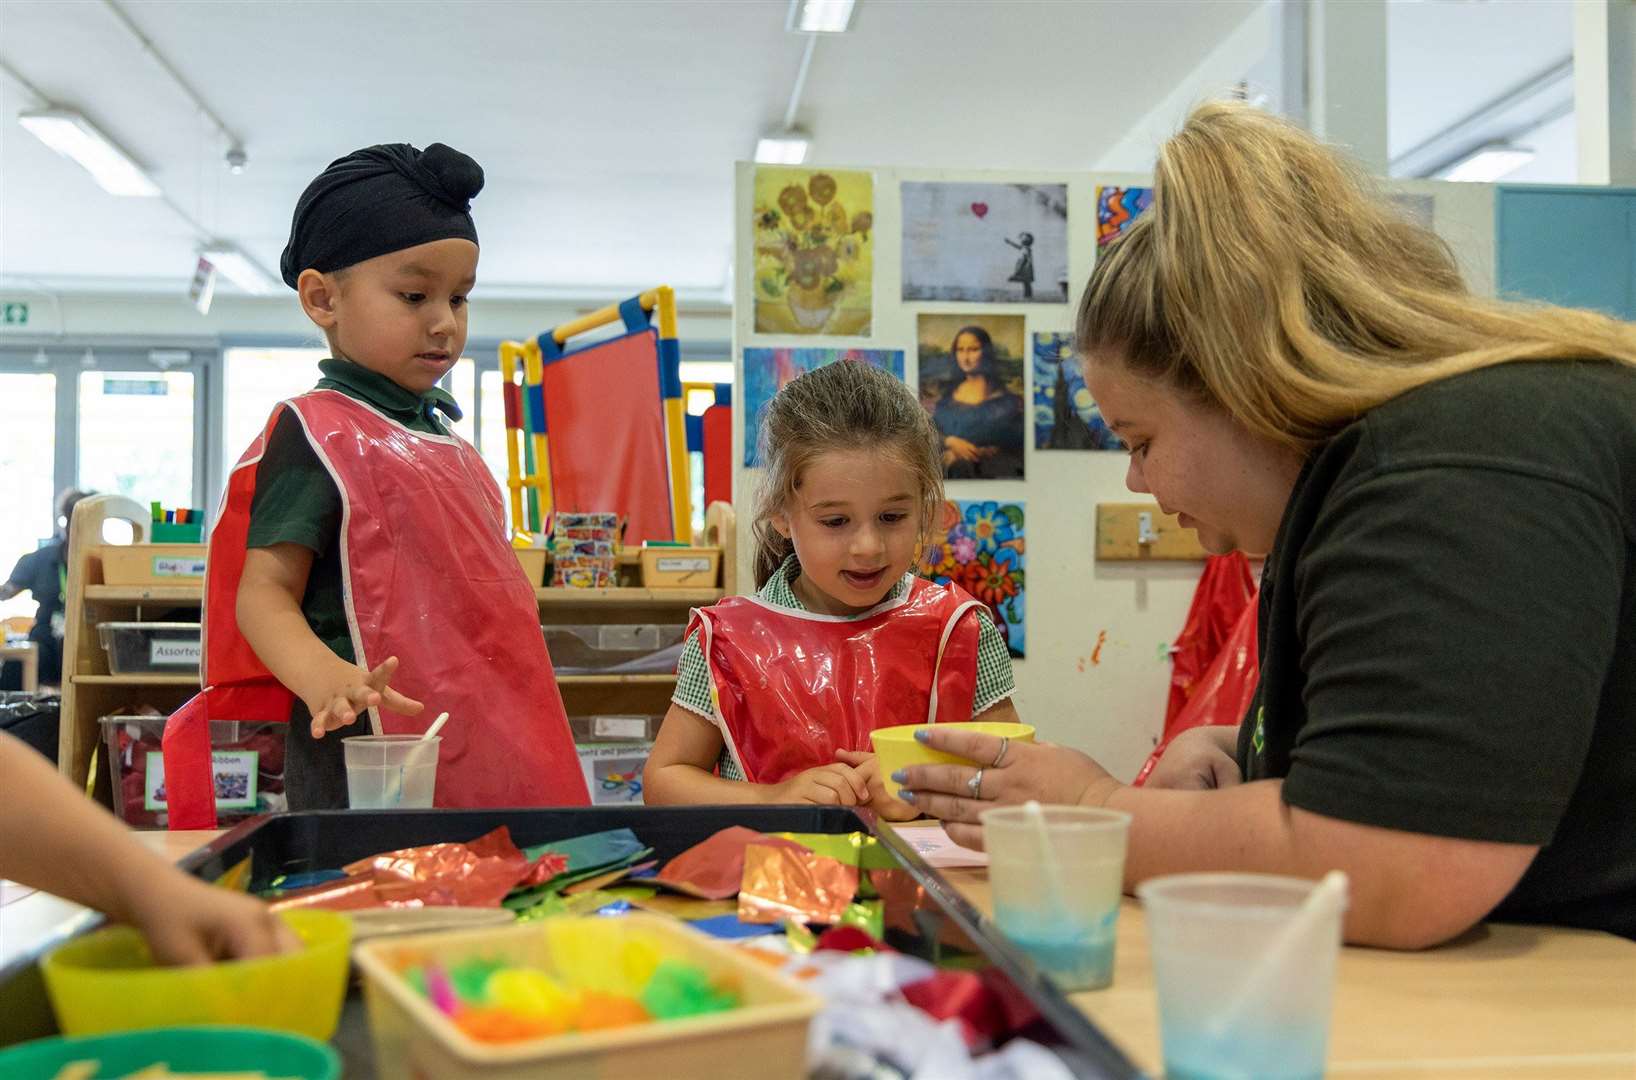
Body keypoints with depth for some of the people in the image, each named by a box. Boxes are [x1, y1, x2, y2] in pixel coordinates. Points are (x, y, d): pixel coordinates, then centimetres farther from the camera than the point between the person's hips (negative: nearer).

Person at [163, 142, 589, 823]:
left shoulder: (448, 445, 17)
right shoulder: (316, 433, -6)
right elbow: (264, 592, -12)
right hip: (370, 755, -7)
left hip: (480, 757, 7)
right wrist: (325, 679, -32)